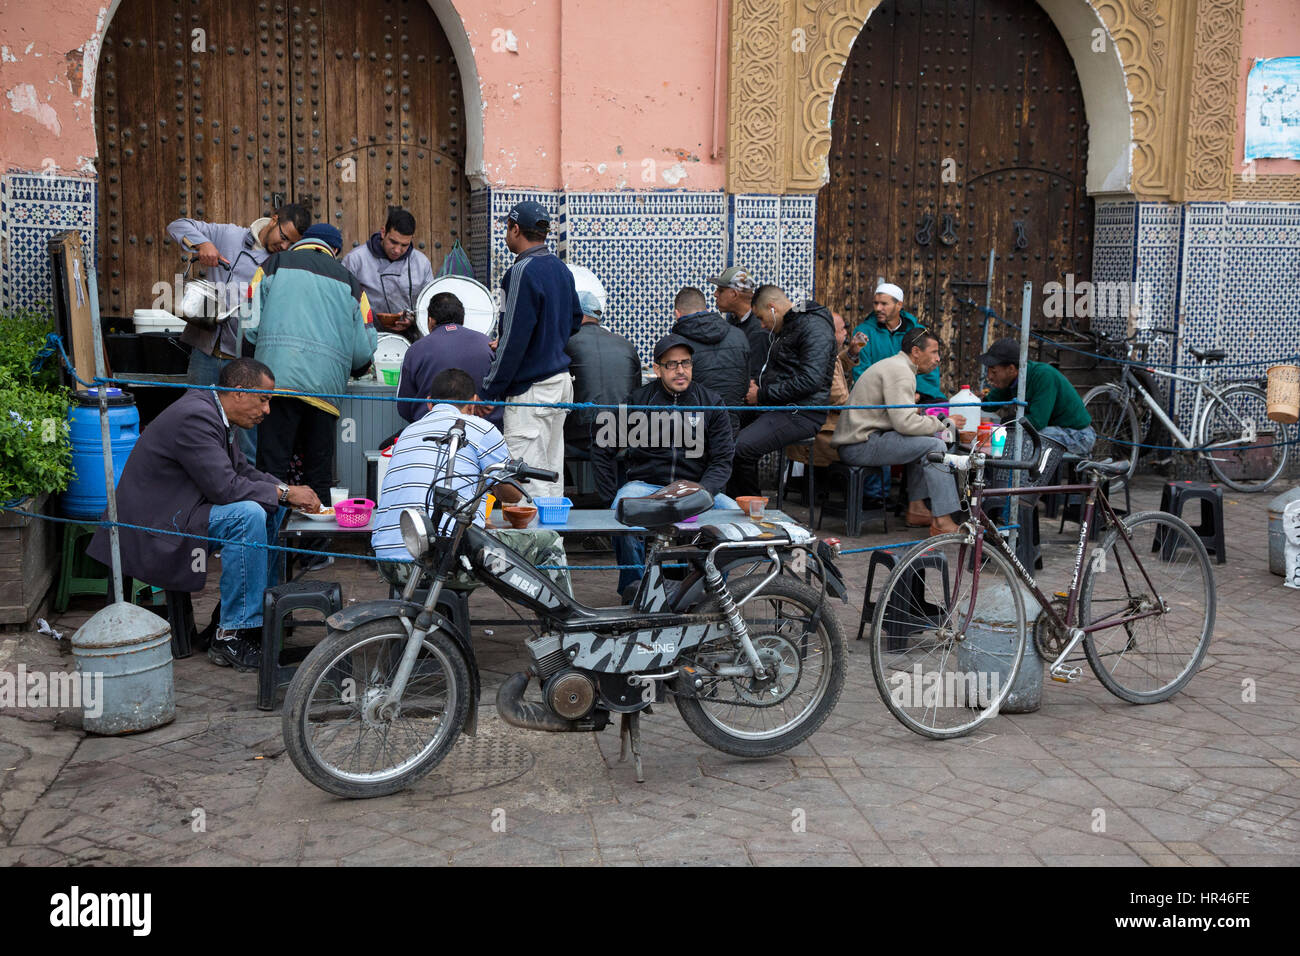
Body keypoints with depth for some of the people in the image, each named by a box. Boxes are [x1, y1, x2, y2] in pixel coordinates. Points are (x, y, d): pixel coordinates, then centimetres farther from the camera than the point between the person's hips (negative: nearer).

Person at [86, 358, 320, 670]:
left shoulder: (210, 412, 9)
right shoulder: (194, 416, -22)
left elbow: (244, 471, 16)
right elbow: (224, 487, -27)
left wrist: (289, 491, 1)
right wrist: (284, 493, -17)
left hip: (177, 515, 11)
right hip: (152, 531, -11)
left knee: (272, 508, 8)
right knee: (248, 514, -27)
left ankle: (262, 607, 13)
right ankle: (232, 636, -22)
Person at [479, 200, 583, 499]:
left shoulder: (522, 272, -16)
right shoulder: (561, 269, 11)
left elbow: (515, 340, -20)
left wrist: (489, 391, -13)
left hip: (530, 390, -9)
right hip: (561, 381, 9)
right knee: (551, 474, 15)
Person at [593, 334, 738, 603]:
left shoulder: (710, 402, 5)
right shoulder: (638, 401, 2)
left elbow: (722, 460, 2)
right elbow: (602, 449, 8)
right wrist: (613, 498, -2)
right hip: (645, 484, -1)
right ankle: (634, 588, -13)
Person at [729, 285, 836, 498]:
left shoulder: (814, 326, -11)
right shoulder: (787, 327, 22)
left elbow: (810, 380, -22)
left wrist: (762, 395, -15)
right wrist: (758, 385, 8)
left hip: (801, 413, -10)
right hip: (781, 409, 10)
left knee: (741, 448, -27)